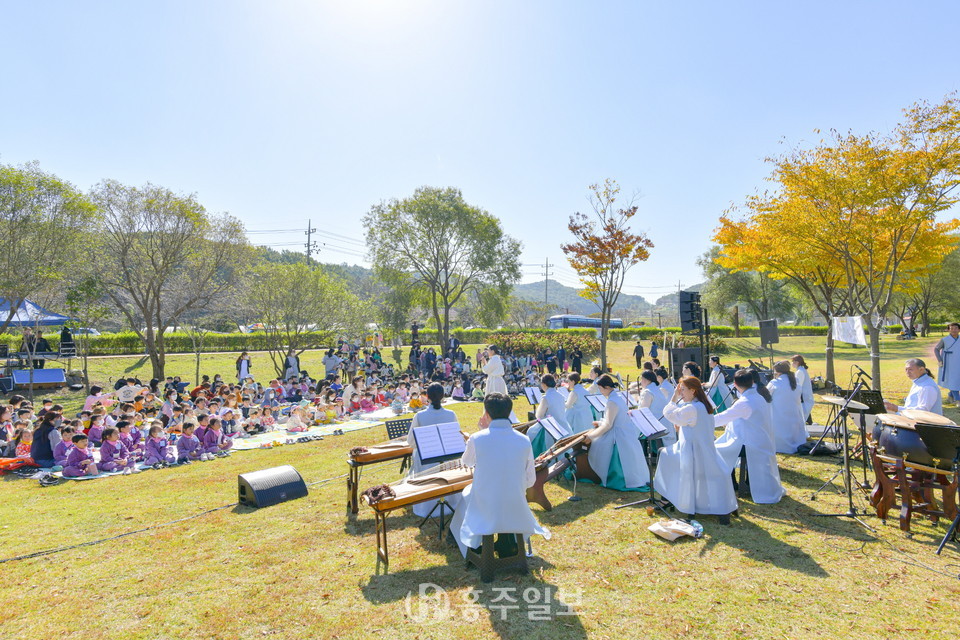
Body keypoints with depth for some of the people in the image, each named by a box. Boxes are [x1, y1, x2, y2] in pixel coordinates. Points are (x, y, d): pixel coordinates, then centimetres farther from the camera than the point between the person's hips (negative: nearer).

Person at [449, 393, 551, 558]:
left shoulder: (477, 439, -16)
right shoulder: (524, 440, -10)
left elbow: (467, 462, 7)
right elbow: (530, 481, -1)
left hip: (485, 511, -2)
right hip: (516, 513, 2)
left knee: (467, 492, 30)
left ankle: (471, 547, 44)